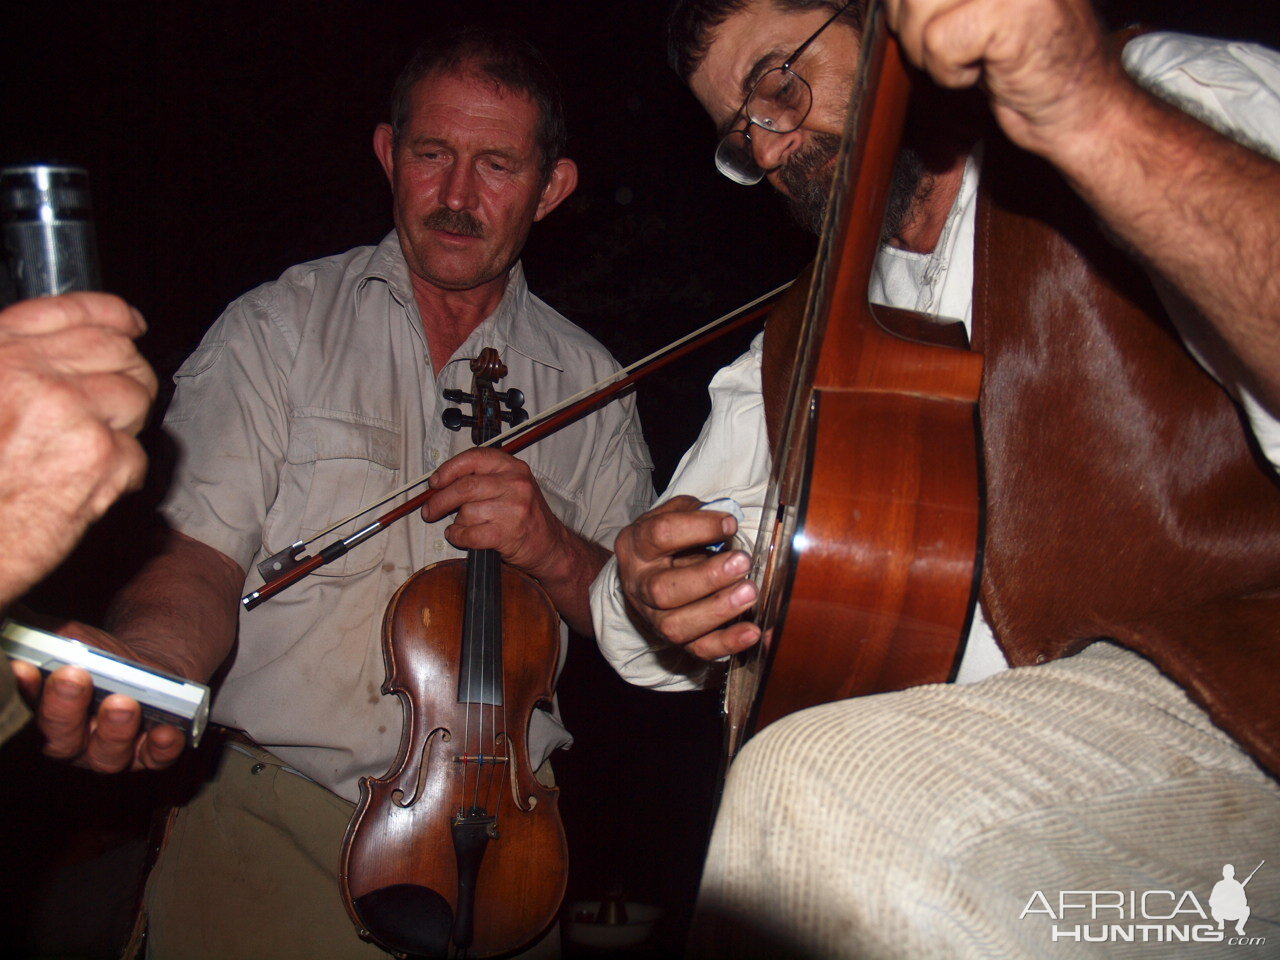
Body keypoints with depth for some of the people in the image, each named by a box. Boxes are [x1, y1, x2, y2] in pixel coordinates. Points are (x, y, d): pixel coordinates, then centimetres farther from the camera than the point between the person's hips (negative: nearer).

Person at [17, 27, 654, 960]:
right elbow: (201, 558, -8)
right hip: (271, 821, -1)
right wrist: (147, 657, -30)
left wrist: (552, 551, -13)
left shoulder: (588, 383, 6)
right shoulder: (277, 329, 0)